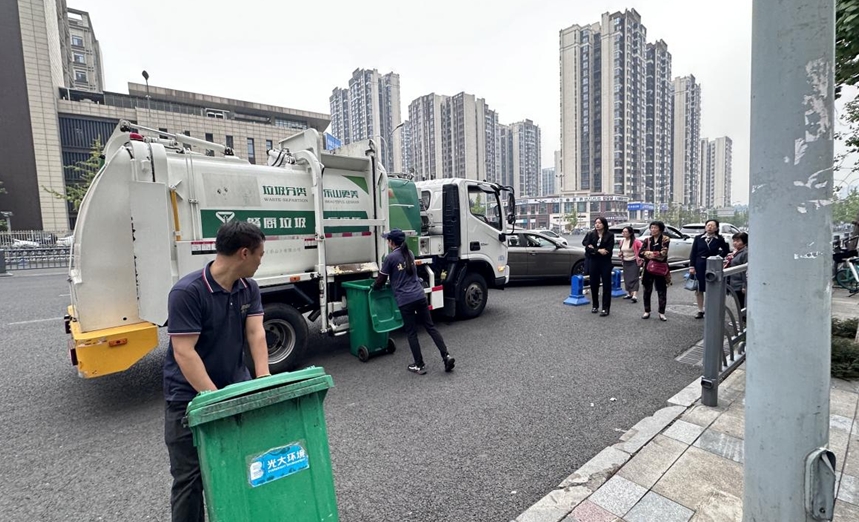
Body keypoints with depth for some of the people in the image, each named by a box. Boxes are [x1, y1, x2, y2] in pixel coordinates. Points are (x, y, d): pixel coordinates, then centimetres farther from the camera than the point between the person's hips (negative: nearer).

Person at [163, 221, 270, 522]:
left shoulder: (249, 288, -3)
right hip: (190, 398, -5)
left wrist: (264, 380, -22)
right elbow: (184, 353, -26)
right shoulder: (187, 292, -23)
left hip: (237, 388, 5)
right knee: (189, 476, 8)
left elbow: (255, 333, -10)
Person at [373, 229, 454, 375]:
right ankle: (447, 356, 6)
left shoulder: (390, 258, -7)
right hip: (420, 296, 6)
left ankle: (419, 365, 14)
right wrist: (394, 282, 38)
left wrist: (374, 287, 21)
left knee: (411, 333, 6)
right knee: (431, 327, 11)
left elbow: (381, 281, 0)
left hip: (405, 300, -6)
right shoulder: (409, 254, 13)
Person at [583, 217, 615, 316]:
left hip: (605, 262, -2)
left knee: (606, 285, -1)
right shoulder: (590, 234, 5)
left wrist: (594, 249, -10)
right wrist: (598, 250, -17)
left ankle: (605, 308, 3)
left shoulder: (610, 235, -2)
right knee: (594, 284, 8)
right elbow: (587, 248, -5)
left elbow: (608, 250, -11)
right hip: (593, 262, 3)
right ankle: (595, 306, 22)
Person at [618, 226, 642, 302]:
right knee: (627, 278, 9)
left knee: (634, 278, -10)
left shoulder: (635, 241, -14)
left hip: (634, 262, -6)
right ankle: (629, 293, 20)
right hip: (625, 262, 7)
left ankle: (635, 296, -17)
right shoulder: (622, 241, 7)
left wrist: (639, 257, -16)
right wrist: (620, 254, 3)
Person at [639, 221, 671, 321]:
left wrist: (648, 253, -13)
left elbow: (662, 254, -17)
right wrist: (656, 254, -16)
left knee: (662, 292, 4)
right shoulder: (647, 240, 5)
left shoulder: (665, 240, -3)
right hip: (648, 268, 3)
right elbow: (640, 253, -7)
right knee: (647, 291, 8)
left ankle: (661, 313, 14)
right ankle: (647, 311, 19)